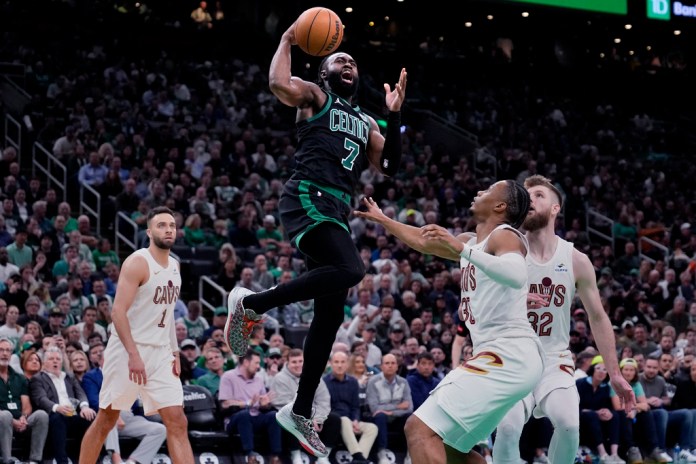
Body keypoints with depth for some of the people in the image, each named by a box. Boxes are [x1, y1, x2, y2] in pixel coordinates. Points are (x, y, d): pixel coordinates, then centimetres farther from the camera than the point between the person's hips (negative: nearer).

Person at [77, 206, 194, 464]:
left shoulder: (174, 266, 11)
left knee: (177, 423, -4)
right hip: (127, 351, -6)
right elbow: (118, 312, -20)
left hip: (160, 354, 7)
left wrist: (175, 352, 13)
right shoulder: (137, 262, -13)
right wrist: (133, 354, -27)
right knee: (106, 420, 4)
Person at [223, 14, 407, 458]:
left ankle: (301, 411, 10)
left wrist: (395, 115, 15)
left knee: (331, 313, 4)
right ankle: (251, 303, -19)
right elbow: (279, 84, -12)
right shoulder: (314, 96, 10)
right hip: (308, 199, -8)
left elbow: (390, 166, 20)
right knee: (350, 269, -32)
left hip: (338, 210, 8)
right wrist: (288, 40, 0)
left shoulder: (365, 122, 30)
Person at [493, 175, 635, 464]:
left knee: (568, 423, -25)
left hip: (554, 360, 1)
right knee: (508, 426, -26)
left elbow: (597, 317, 8)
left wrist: (614, 373, 5)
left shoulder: (576, 261, 0)